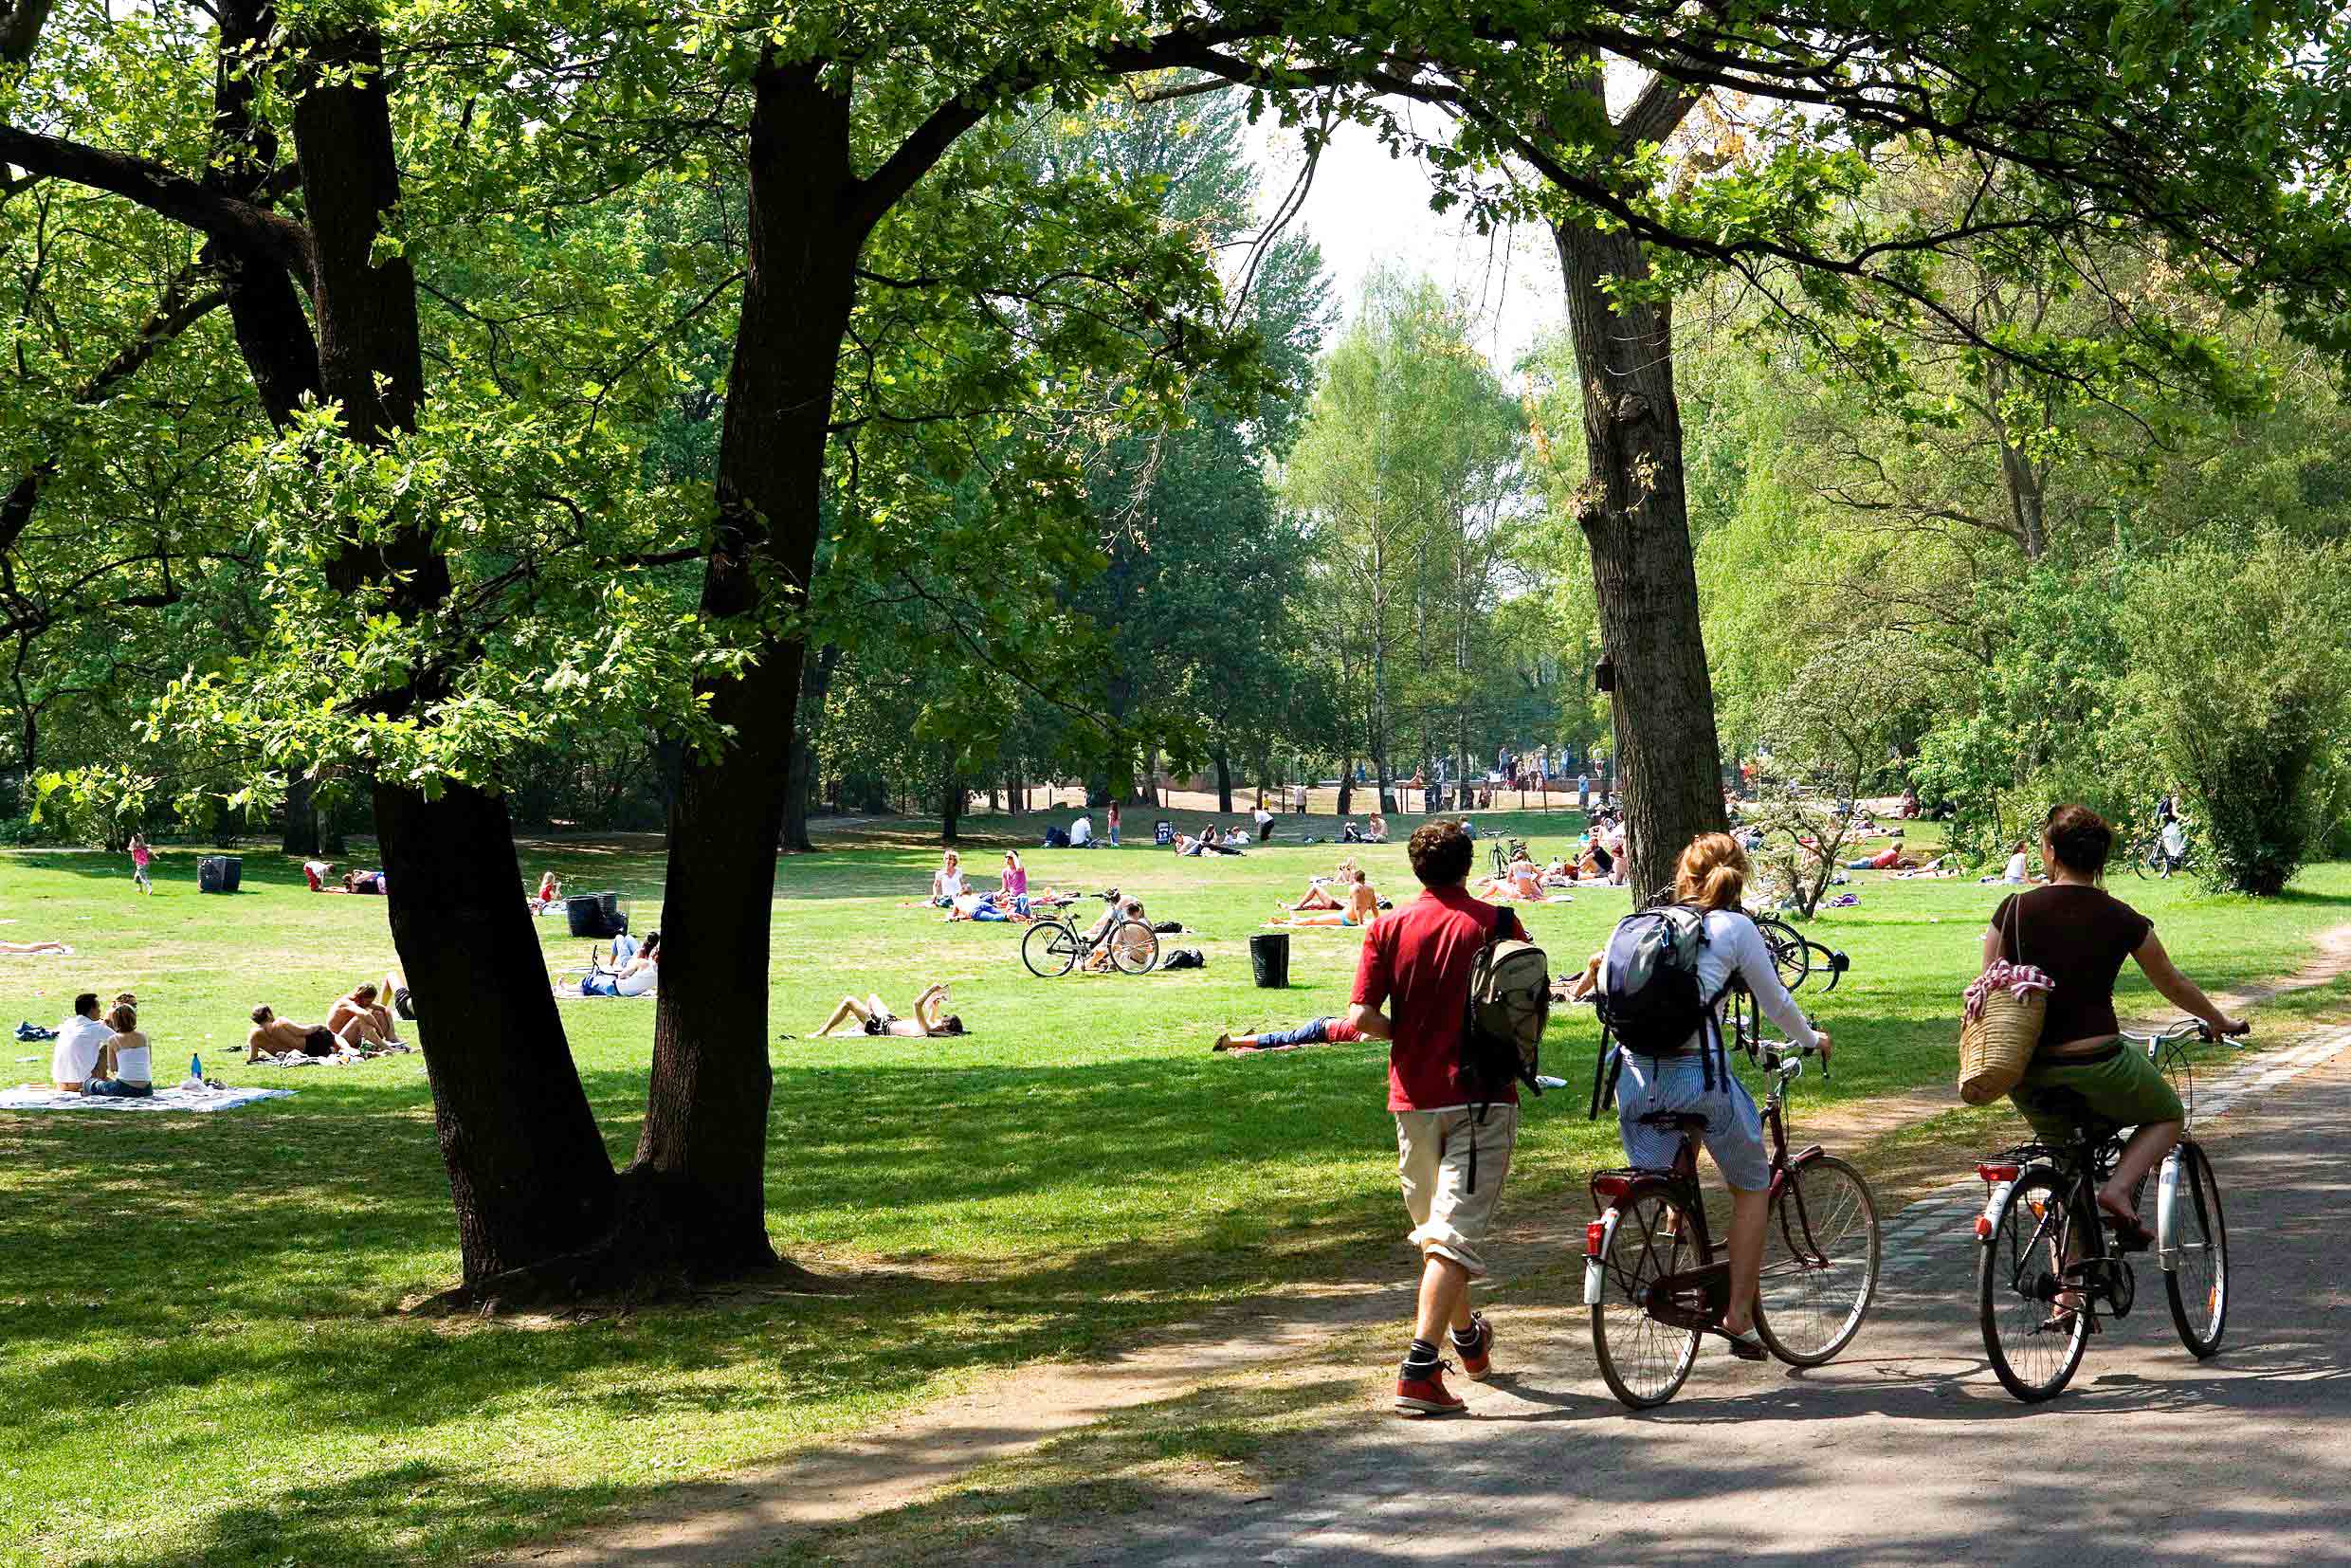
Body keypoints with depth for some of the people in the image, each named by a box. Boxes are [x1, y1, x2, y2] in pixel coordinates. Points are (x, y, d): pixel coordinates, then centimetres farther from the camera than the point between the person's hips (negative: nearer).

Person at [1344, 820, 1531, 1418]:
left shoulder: (1389, 927, 0)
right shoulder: (1497, 923, -4)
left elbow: (1362, 1017, -6)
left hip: (1414, 1098, 3)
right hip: (1484, 1096, -3)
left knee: (1432, 1225, 21)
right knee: (1457, 1232, -7)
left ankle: (1468, 1337, 39)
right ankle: (1418, 1368, -19)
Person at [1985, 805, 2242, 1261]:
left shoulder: (2014, 910, 0)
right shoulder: (2121, 920, -1)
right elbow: (2174, 986, 13)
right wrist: (2219, 1021, 32)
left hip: (2027, 1077, 3)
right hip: (2095, 1065, -3)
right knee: (2167, 1118, 26)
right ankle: (2118, 1189, -1)